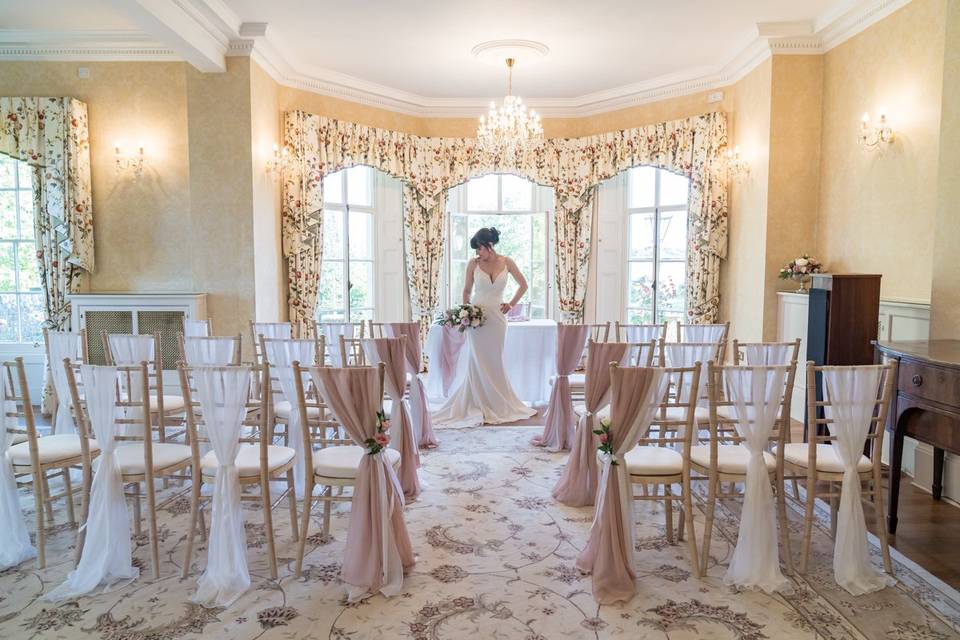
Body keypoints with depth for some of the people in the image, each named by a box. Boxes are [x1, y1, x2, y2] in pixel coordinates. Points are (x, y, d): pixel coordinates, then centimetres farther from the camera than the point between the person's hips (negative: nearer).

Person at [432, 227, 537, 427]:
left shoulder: (506, 262, 2)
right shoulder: (473, 264, 0)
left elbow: (523, 285, 12)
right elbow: (466, 291, 8)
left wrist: (511, 304, 5)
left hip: (497, 317, 1)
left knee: (494, 362, 7)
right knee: (476, 362, -1)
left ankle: (497, 405, 19)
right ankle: (476, 407, 6)